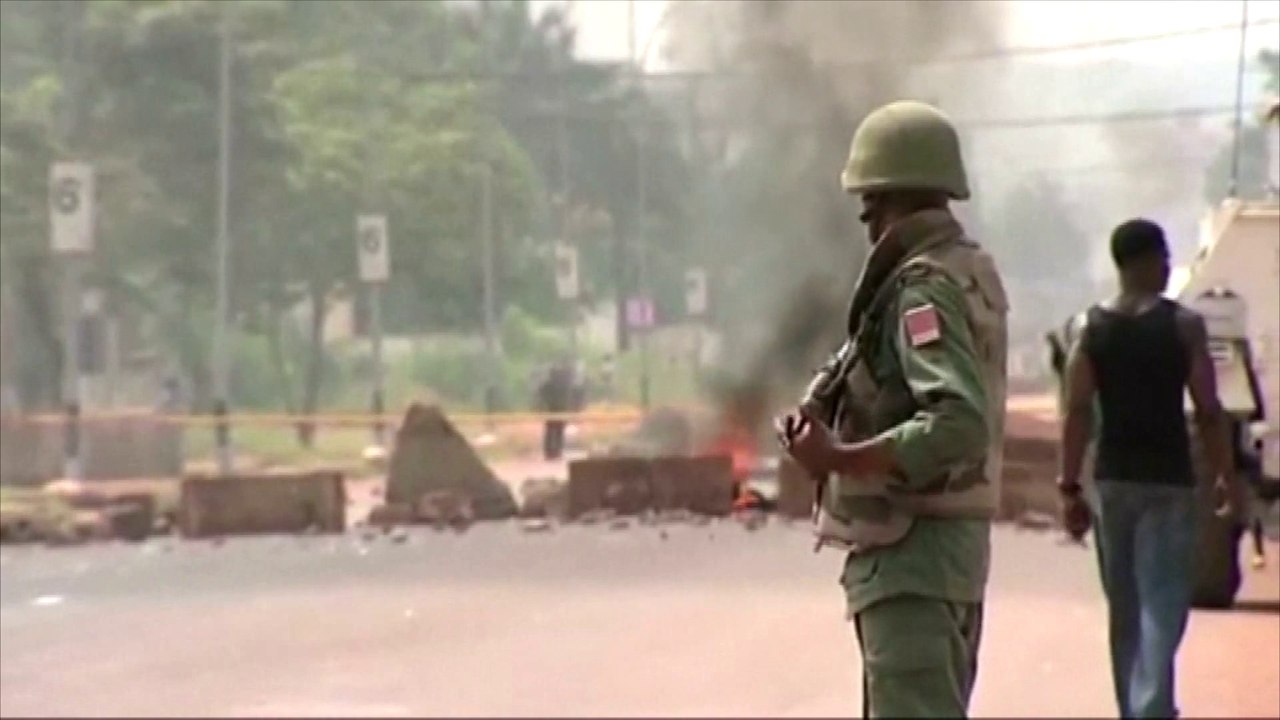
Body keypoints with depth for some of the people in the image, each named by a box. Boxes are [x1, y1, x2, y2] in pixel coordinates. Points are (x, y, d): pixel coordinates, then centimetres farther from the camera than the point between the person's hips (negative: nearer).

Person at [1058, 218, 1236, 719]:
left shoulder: (1091, 328, 2)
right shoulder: (1183, 326, -6)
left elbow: (1078, 413, -2)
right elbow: (1208, 411, -7)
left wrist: (1070, 487, 1)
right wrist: (1224, 476, 3)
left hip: (1112, 479, 4)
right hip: (1168, 480, -4)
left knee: (1124, 609, 15)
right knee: (1161, 607, -6)